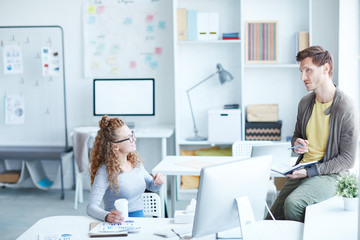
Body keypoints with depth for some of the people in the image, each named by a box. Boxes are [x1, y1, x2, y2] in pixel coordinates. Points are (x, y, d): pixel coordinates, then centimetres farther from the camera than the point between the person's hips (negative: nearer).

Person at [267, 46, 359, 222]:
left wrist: (310, 171, -18)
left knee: (293, 203, -31)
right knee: (271, 221, -6)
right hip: (302, 170, 6)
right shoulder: (305, 102, 6)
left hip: (330, 174, -6)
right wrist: (296, 144, -1)